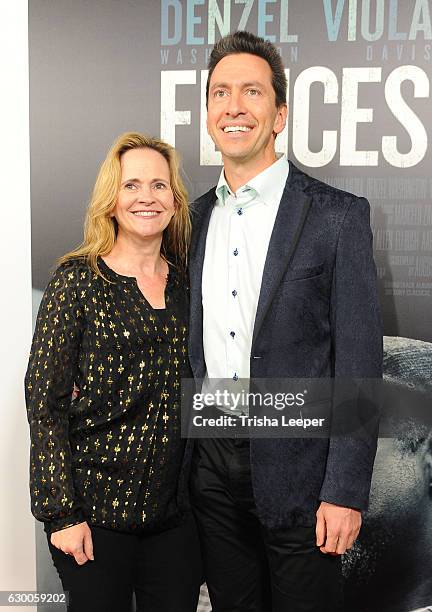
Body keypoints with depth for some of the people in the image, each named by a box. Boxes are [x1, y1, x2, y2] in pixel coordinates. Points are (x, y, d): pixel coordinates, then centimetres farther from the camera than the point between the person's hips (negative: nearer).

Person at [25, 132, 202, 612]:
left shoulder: (185, 280, 6)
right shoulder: (79, 280, -8)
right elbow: (44, 397, -9)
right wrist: (62, 511, -12)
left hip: (173, 510, 4)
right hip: (94, 510, -4)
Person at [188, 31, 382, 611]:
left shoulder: (338, 215, -9)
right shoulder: (197, 217, 7)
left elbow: (359, 364, -11)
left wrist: (345, 492, -13)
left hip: (296, 469, -4)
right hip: (212, 465, 5)